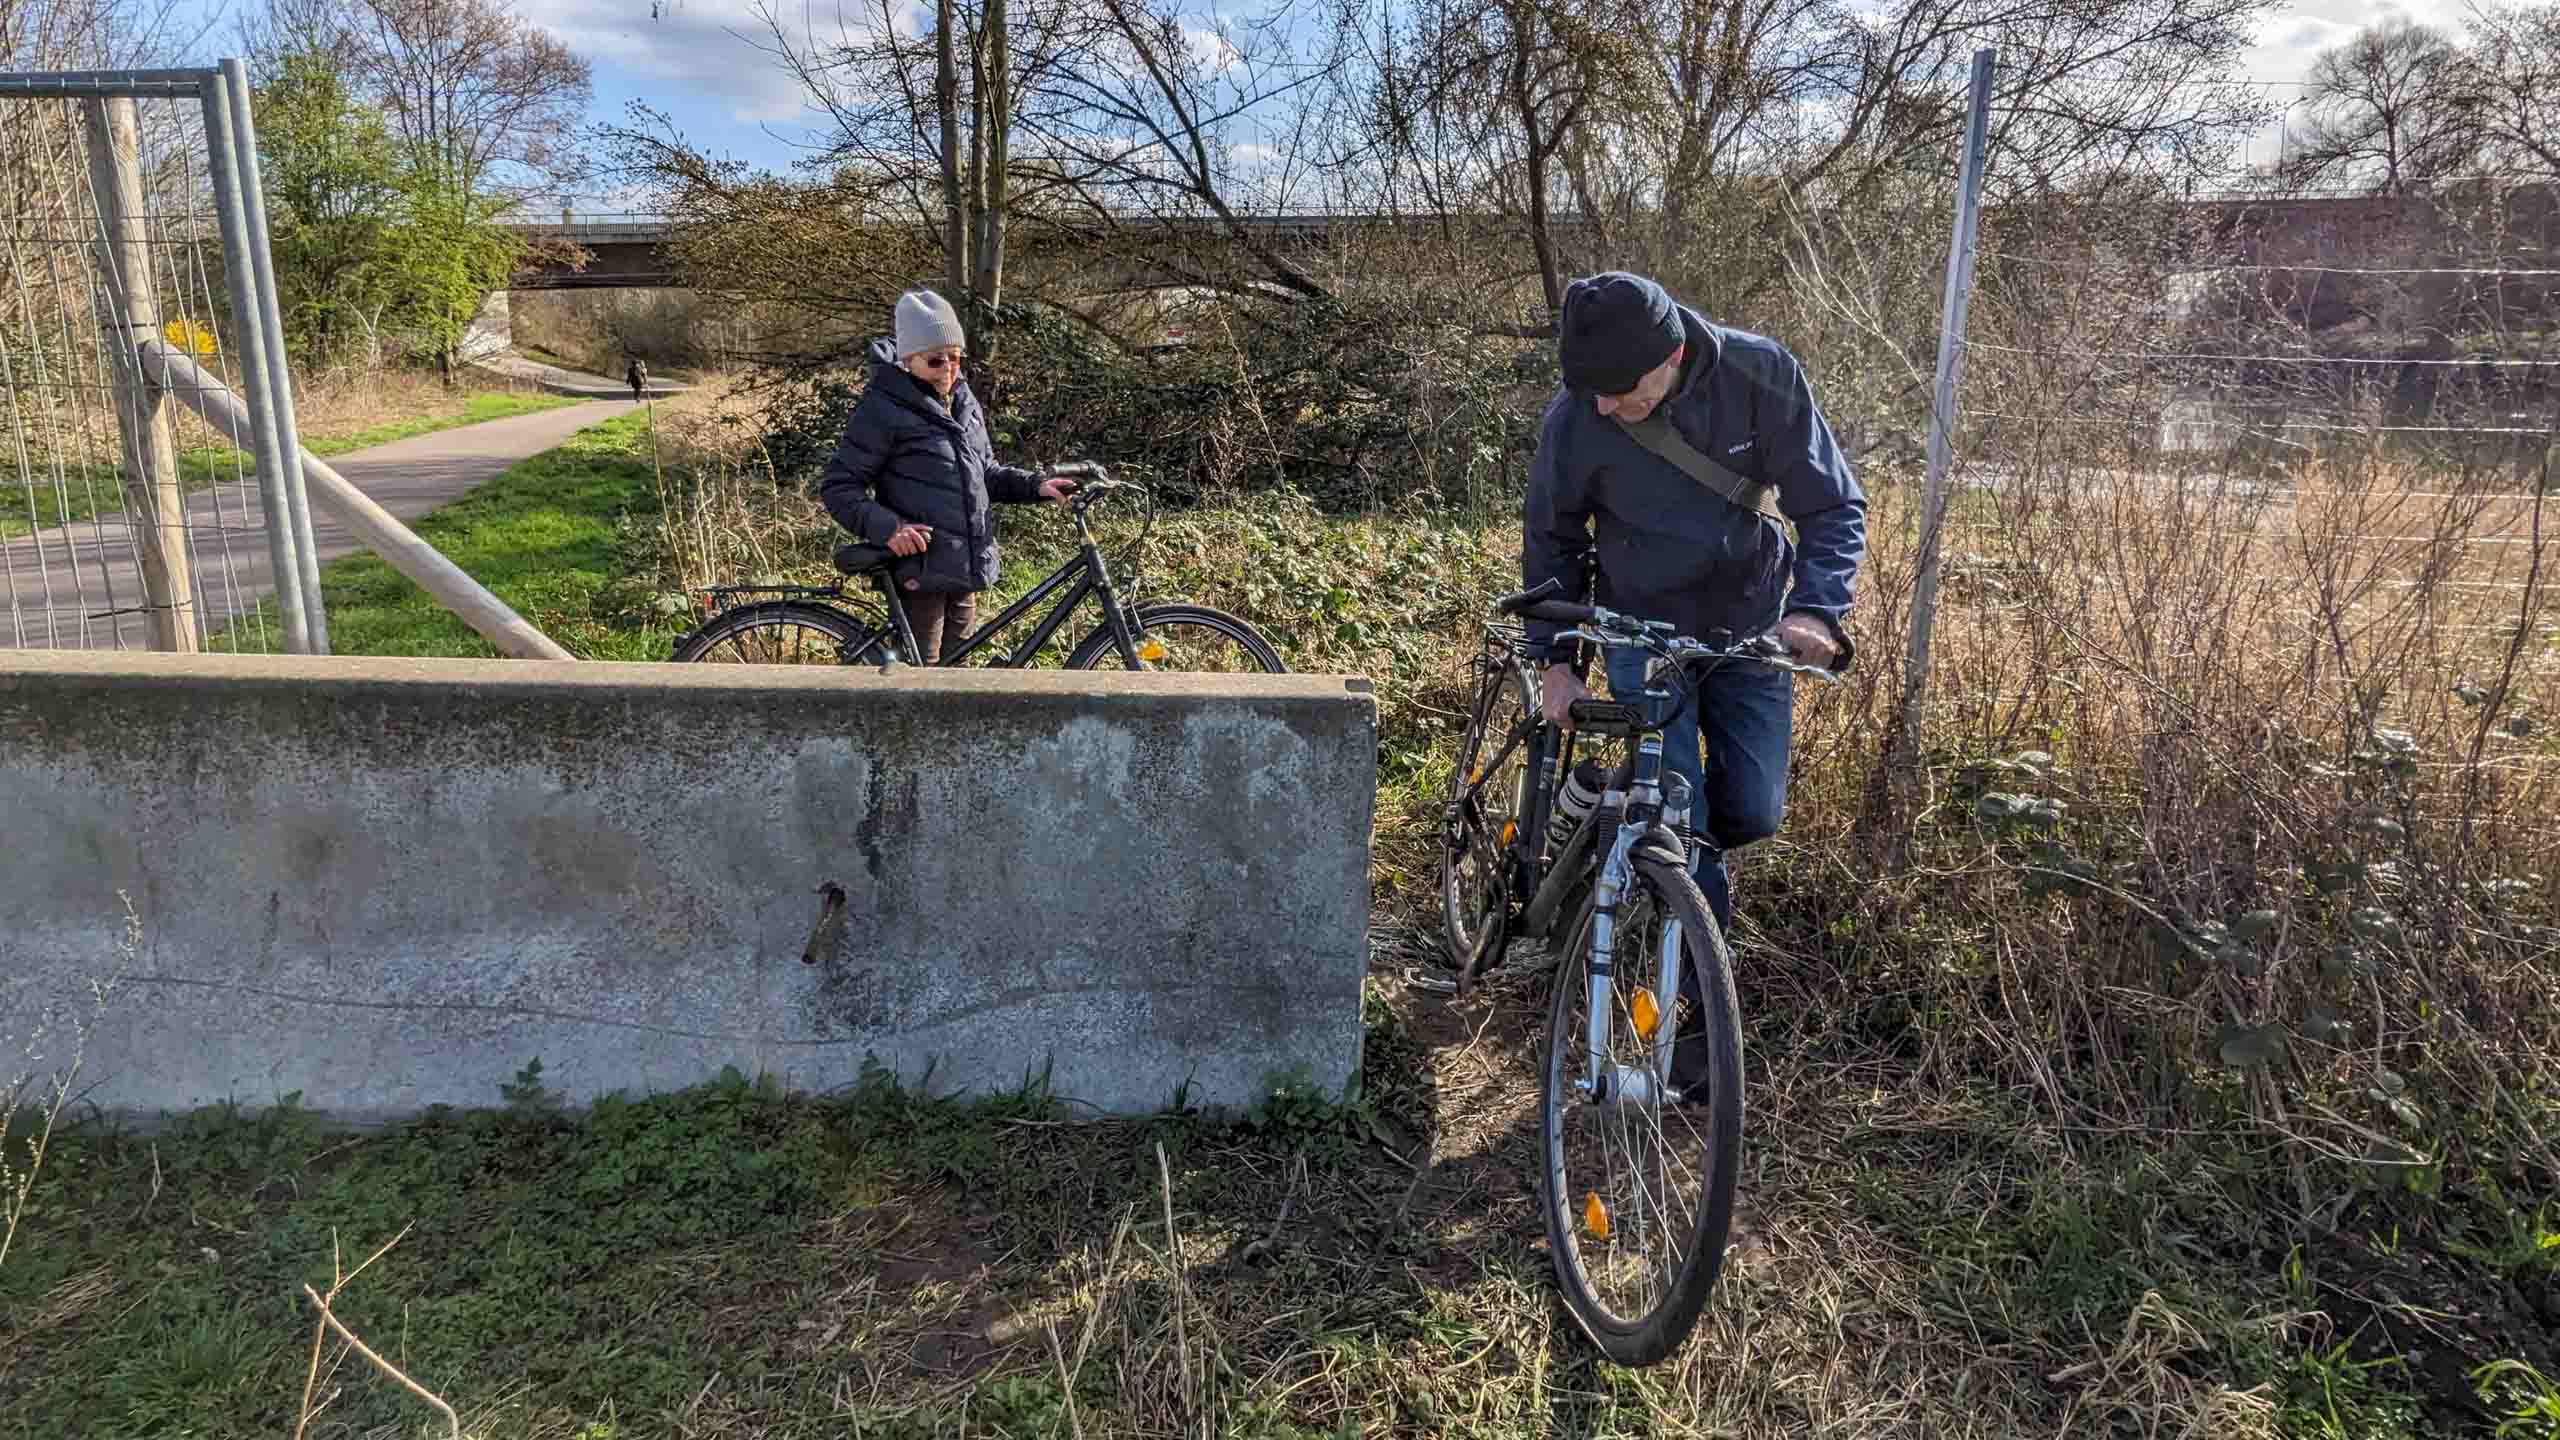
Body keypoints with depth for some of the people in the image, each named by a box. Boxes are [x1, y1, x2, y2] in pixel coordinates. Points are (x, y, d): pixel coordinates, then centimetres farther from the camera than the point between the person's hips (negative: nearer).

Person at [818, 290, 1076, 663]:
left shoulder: (963, 401, 12)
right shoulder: (882, 408, -10)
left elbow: (985, 472, 23)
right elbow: (838, 487, -10)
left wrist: (1035, 486, 5)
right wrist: (885, 527, -26)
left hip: (966, 569, 7)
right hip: (920, 572, -7)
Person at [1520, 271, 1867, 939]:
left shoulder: (1761, 374, -20)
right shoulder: (1574, 417, -19)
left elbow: (1834, 507, -12)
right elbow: (1550, 539, -2)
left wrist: (1815, 609, -29)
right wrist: (1556, 657, -7)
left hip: (1750, 627, 1)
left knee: (1754, 812, 2)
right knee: (1675, 818, -9)